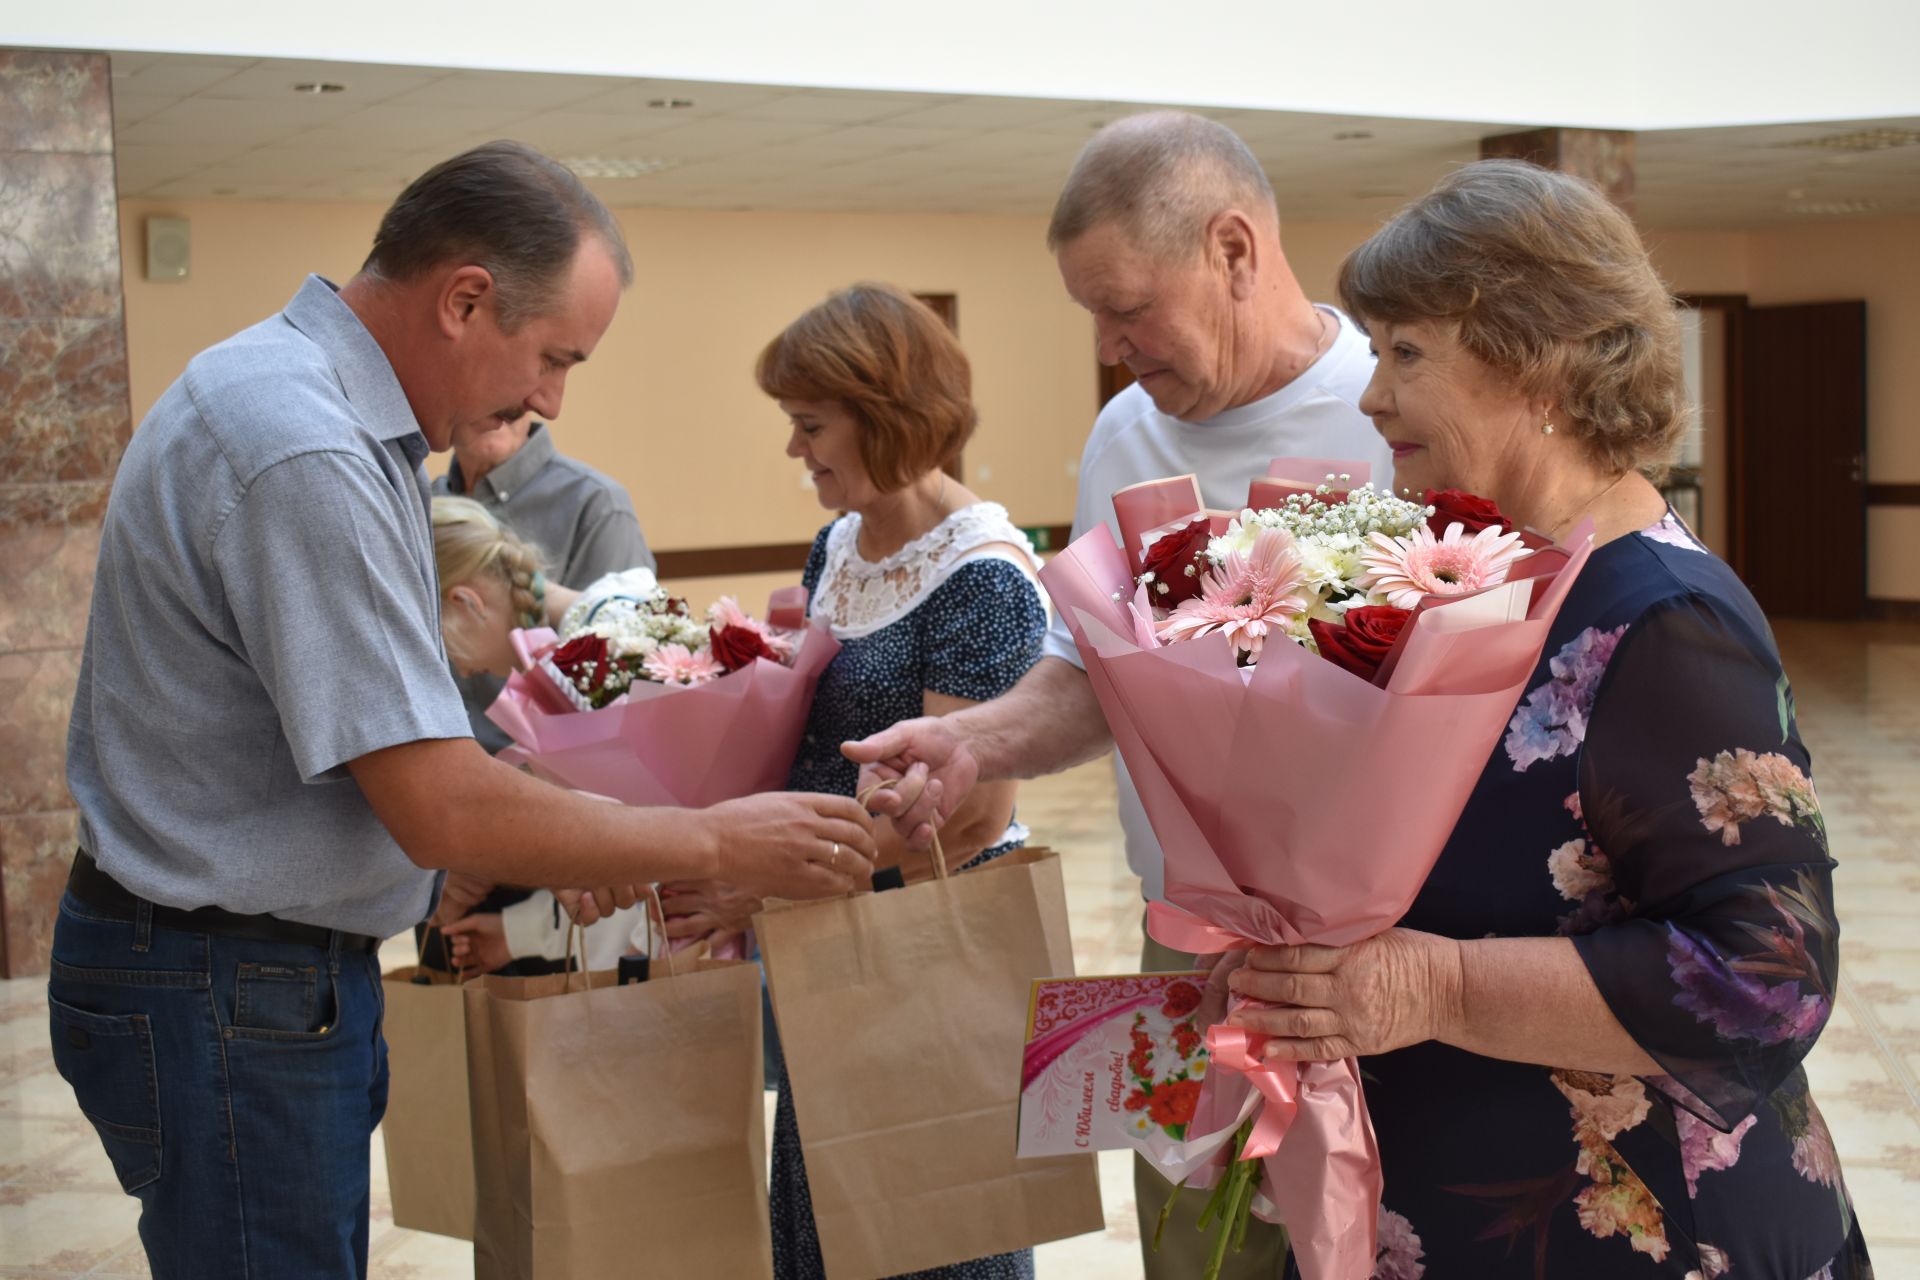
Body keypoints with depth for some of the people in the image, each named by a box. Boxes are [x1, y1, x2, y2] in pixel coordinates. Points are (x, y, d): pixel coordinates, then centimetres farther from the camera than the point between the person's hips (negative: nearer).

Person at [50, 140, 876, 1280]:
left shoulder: (290, 397, 10)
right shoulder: (303, 455, -24)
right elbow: (439, 811, -25)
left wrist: (542, 852, 13)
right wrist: (717, 843, -15)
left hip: (288, 973, 10)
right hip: (226, 1002, -10)